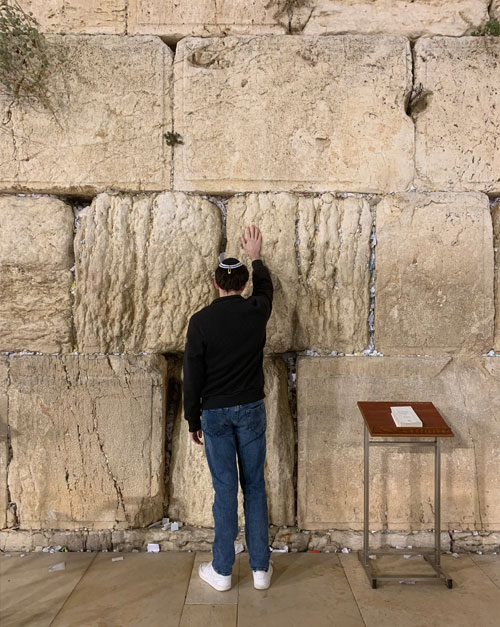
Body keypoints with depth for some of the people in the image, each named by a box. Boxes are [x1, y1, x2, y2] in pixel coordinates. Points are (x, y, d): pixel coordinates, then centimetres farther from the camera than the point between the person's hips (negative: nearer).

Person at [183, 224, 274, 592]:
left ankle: (222, 571, 23)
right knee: (255, 486, 12)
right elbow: (266, 285, 20)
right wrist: (256, 256, 35)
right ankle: (261, 568, 23)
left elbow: (193, 376, -6)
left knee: (225, 489, 9)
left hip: (215, 413, -1)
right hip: (251, 410, 1)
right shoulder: (256, 312, -5)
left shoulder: (200, 321, -10)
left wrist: (193, 420, 4)